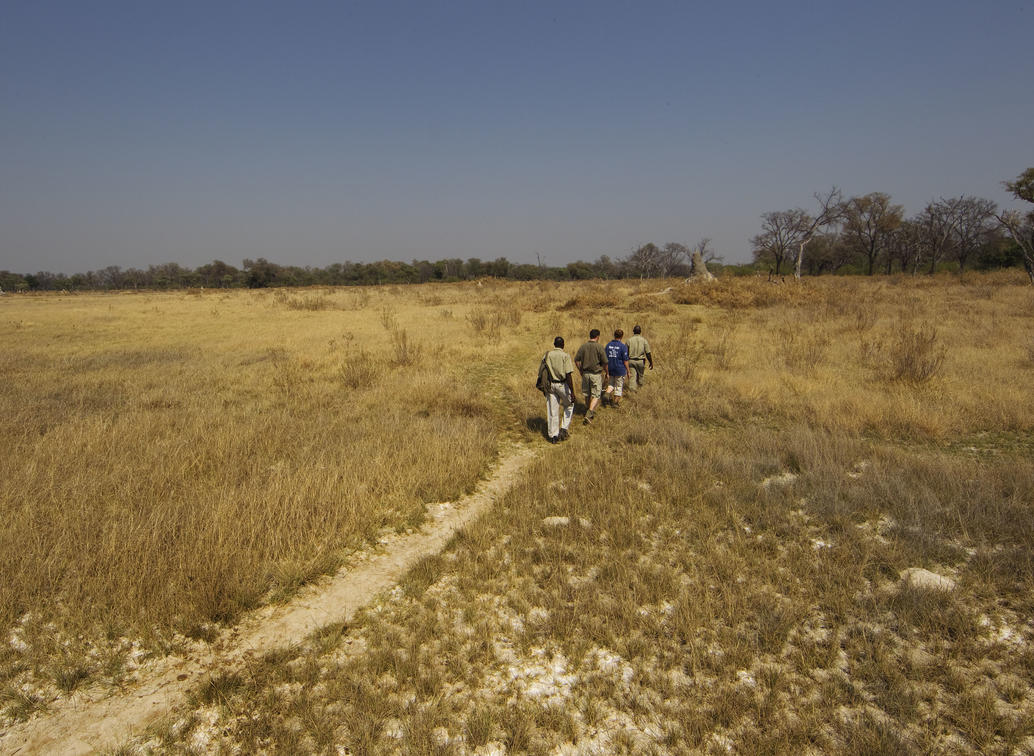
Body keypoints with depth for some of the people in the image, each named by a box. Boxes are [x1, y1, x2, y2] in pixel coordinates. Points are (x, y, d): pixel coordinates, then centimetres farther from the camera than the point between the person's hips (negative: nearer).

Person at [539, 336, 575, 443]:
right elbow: (568, 375, -16)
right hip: (562, 384, -4)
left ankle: (553, 436, 13)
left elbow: (541, 373, 7)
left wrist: (543, 388, 19)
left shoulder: (546, 355, 4)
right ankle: (564, 429, 12)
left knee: (552, 411, 8)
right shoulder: (565, 356, -10)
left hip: (550, 385, 4)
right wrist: (572, 392, -15)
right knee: (569, 406, 20)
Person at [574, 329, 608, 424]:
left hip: (585, 373, 4)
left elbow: (576, 360, 2)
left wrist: (580, 370, 16)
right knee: (595, 395, 1)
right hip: (596, 374, -4)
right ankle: (589, 414, -12)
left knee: (587, 395, 18)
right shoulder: (599, 347, -12)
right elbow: (604, 362, -11)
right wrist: (606, 372, 5)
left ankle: (589, 411, 34)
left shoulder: (583, 346, 0)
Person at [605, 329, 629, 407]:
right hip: (620, 370, -3)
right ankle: (616, 402, 14)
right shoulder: (623, 346, -13)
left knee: (611, 383, 22)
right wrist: (628, 371, -2)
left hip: (610, 369, 3)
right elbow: (625, 360, -12)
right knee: (619, 386, 10)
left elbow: (605, 359, 2)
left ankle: (609, 389, -9)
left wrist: (606, 371, 10)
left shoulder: (608, 345, 0)